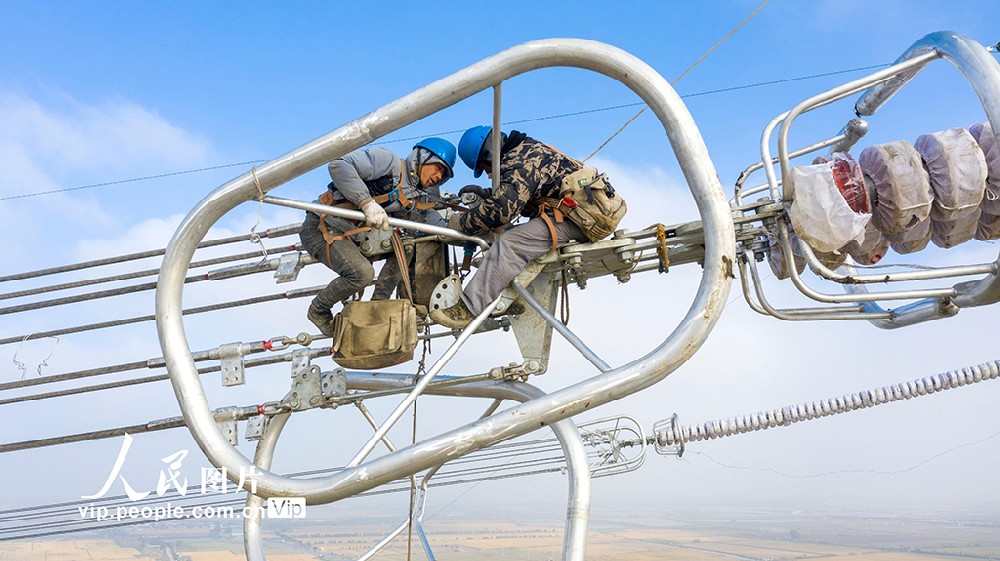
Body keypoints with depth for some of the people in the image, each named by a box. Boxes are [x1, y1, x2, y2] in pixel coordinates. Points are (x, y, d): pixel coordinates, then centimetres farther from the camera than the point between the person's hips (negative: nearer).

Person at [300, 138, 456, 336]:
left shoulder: (415, 200, 10)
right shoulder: (388, 160, -13)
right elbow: (339, 166, -24)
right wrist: (367, 202, -32)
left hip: (354, 235, 8)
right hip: (321, 228, -8)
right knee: (362, 272, -27)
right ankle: (318, 310, 1)